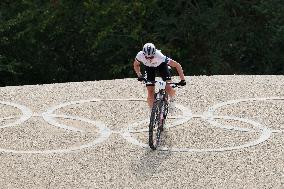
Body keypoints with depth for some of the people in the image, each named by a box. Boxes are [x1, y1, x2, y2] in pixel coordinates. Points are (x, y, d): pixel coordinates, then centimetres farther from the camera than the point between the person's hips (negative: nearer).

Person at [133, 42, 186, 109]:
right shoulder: (140, 55, -35)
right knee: (150, 93, -9)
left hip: (161, 65, -2)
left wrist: (182, 80, -38)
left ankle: (172, 100, 18)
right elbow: (136, 65, -10)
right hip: (149, 68, 2)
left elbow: (177, 65, -34)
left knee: (168, 88, -15)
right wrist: (139, 75, -25)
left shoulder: (160, 56, -42)